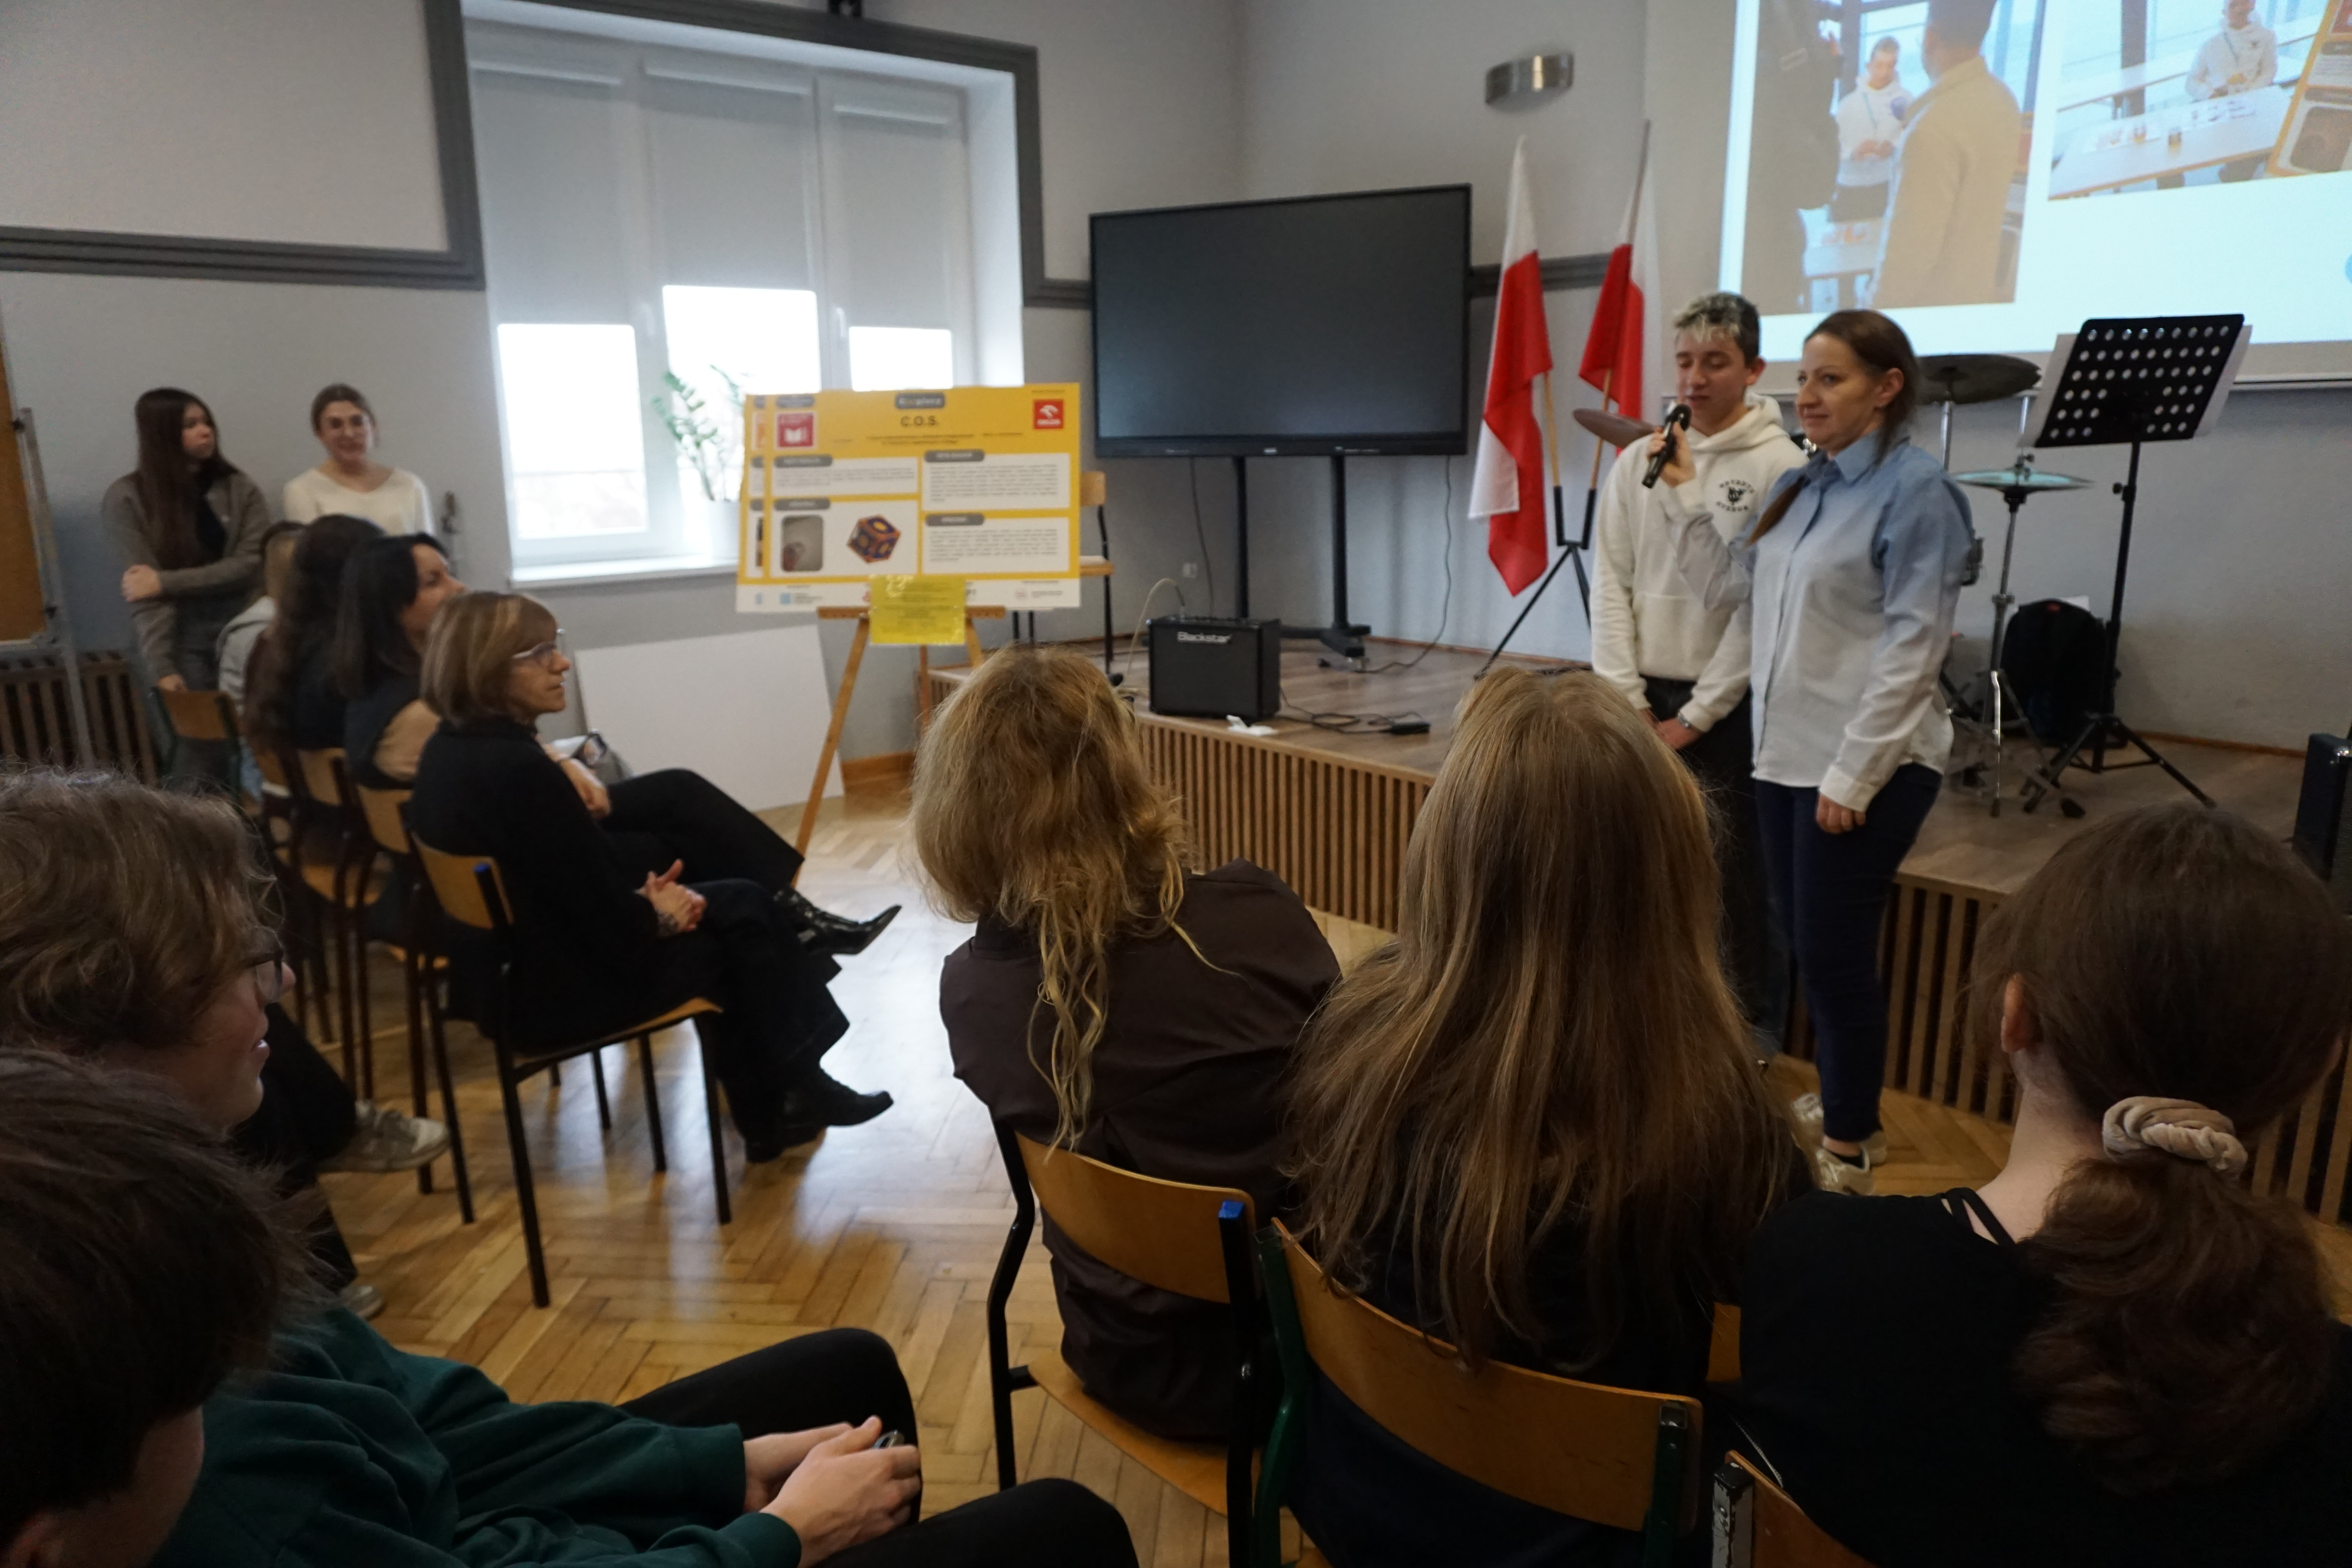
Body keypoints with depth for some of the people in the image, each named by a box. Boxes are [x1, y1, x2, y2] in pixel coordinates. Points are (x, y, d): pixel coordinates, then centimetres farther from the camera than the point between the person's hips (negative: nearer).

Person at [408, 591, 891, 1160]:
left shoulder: (444, 754, 3)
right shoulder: (517, 769, -28)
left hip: (504, 968, 9)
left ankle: (765, 1114, 24)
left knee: (740, 902, 18)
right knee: (746, 918, 7)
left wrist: (642, 895, 0)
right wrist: (655, 914, -4)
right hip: (563, 985, -9)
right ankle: (795, 1090, 27)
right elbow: (606, 916, -24)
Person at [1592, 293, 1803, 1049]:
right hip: (1642, 700, 4)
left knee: (1739, 875, 2)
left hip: (1730, 707, -4)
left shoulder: (1780, 466, -7)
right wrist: (1627, 699, -3)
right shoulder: (1638, 461, 5)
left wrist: (1694, 718, -10)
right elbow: (1611, 584, 5)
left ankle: (1754, 1036, 19)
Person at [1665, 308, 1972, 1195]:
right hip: (1786, 754, 7)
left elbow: (1912, 650, -16)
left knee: (1834, 955, 0)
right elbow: (1725, 587, 12)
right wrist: (1685, 495, 4)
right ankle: (1838, 1105, 34)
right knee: (1805, 944, 16)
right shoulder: (1798, 487, 12)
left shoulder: (1916, 492, -11)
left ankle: (1851, 1147, 18)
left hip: (1864, 768, -7)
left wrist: (1854, 774, -18)